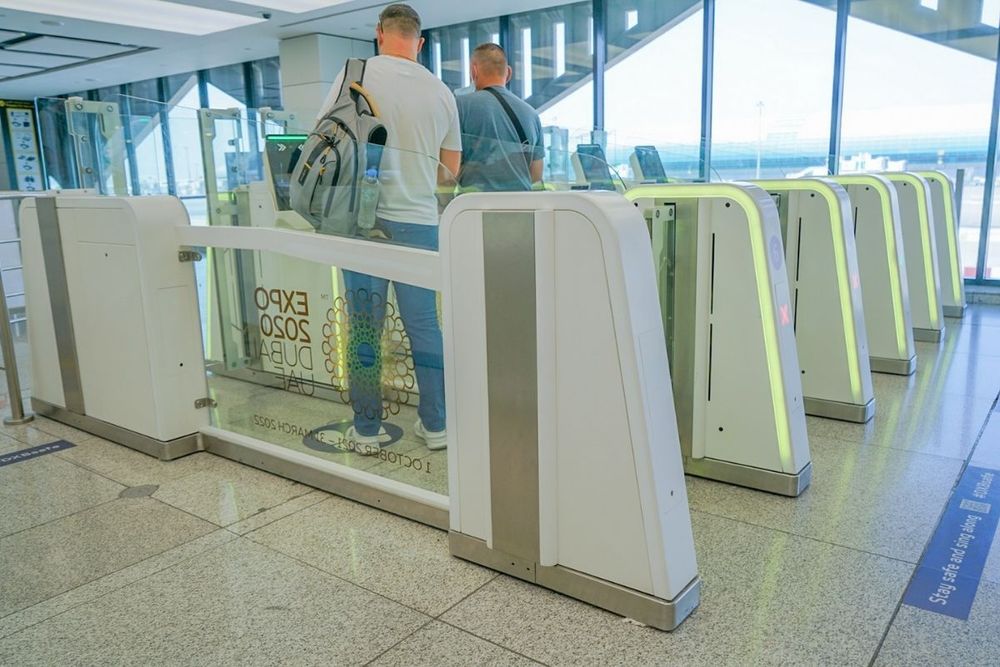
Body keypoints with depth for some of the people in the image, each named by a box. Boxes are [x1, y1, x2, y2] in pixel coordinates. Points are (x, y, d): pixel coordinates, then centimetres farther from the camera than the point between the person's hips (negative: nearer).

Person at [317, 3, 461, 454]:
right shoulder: (441, 92, 8)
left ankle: (366, 430, 13)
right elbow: (450, 168, 14)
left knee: (363, 327, 5)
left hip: (364, 217, -2)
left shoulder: (357, 73, -1)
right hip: (420, 220, 2)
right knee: (424, 324, 10)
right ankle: (435, 425, 18)